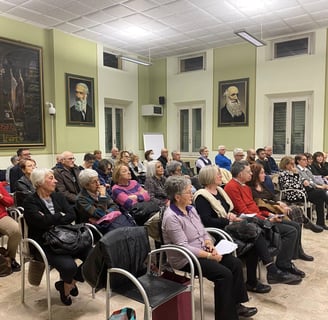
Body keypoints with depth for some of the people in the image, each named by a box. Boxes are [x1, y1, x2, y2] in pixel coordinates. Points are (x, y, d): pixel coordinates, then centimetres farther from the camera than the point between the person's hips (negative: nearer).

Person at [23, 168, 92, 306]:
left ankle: (69, 282, 11)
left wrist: (52, 220, -14)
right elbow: (42, 221, -21)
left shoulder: (59, 196, 11)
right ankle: (67, 284, 12)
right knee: (69, 266, -29)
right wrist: (60, 215, -7)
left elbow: (72, 215, -2)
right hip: (45, 245, -5)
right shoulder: (30, 201, -5)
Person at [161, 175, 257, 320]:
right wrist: (209, 256, -24)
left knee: (235, 263, -5)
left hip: (202, 251, 8)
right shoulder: (171, 217, -21)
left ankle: (236, 304, 7)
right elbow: (183, 247, -25)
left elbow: (203, 231, 11)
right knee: (224, 274, -21)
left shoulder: (191, 209, 6)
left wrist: (210, 245, -9)